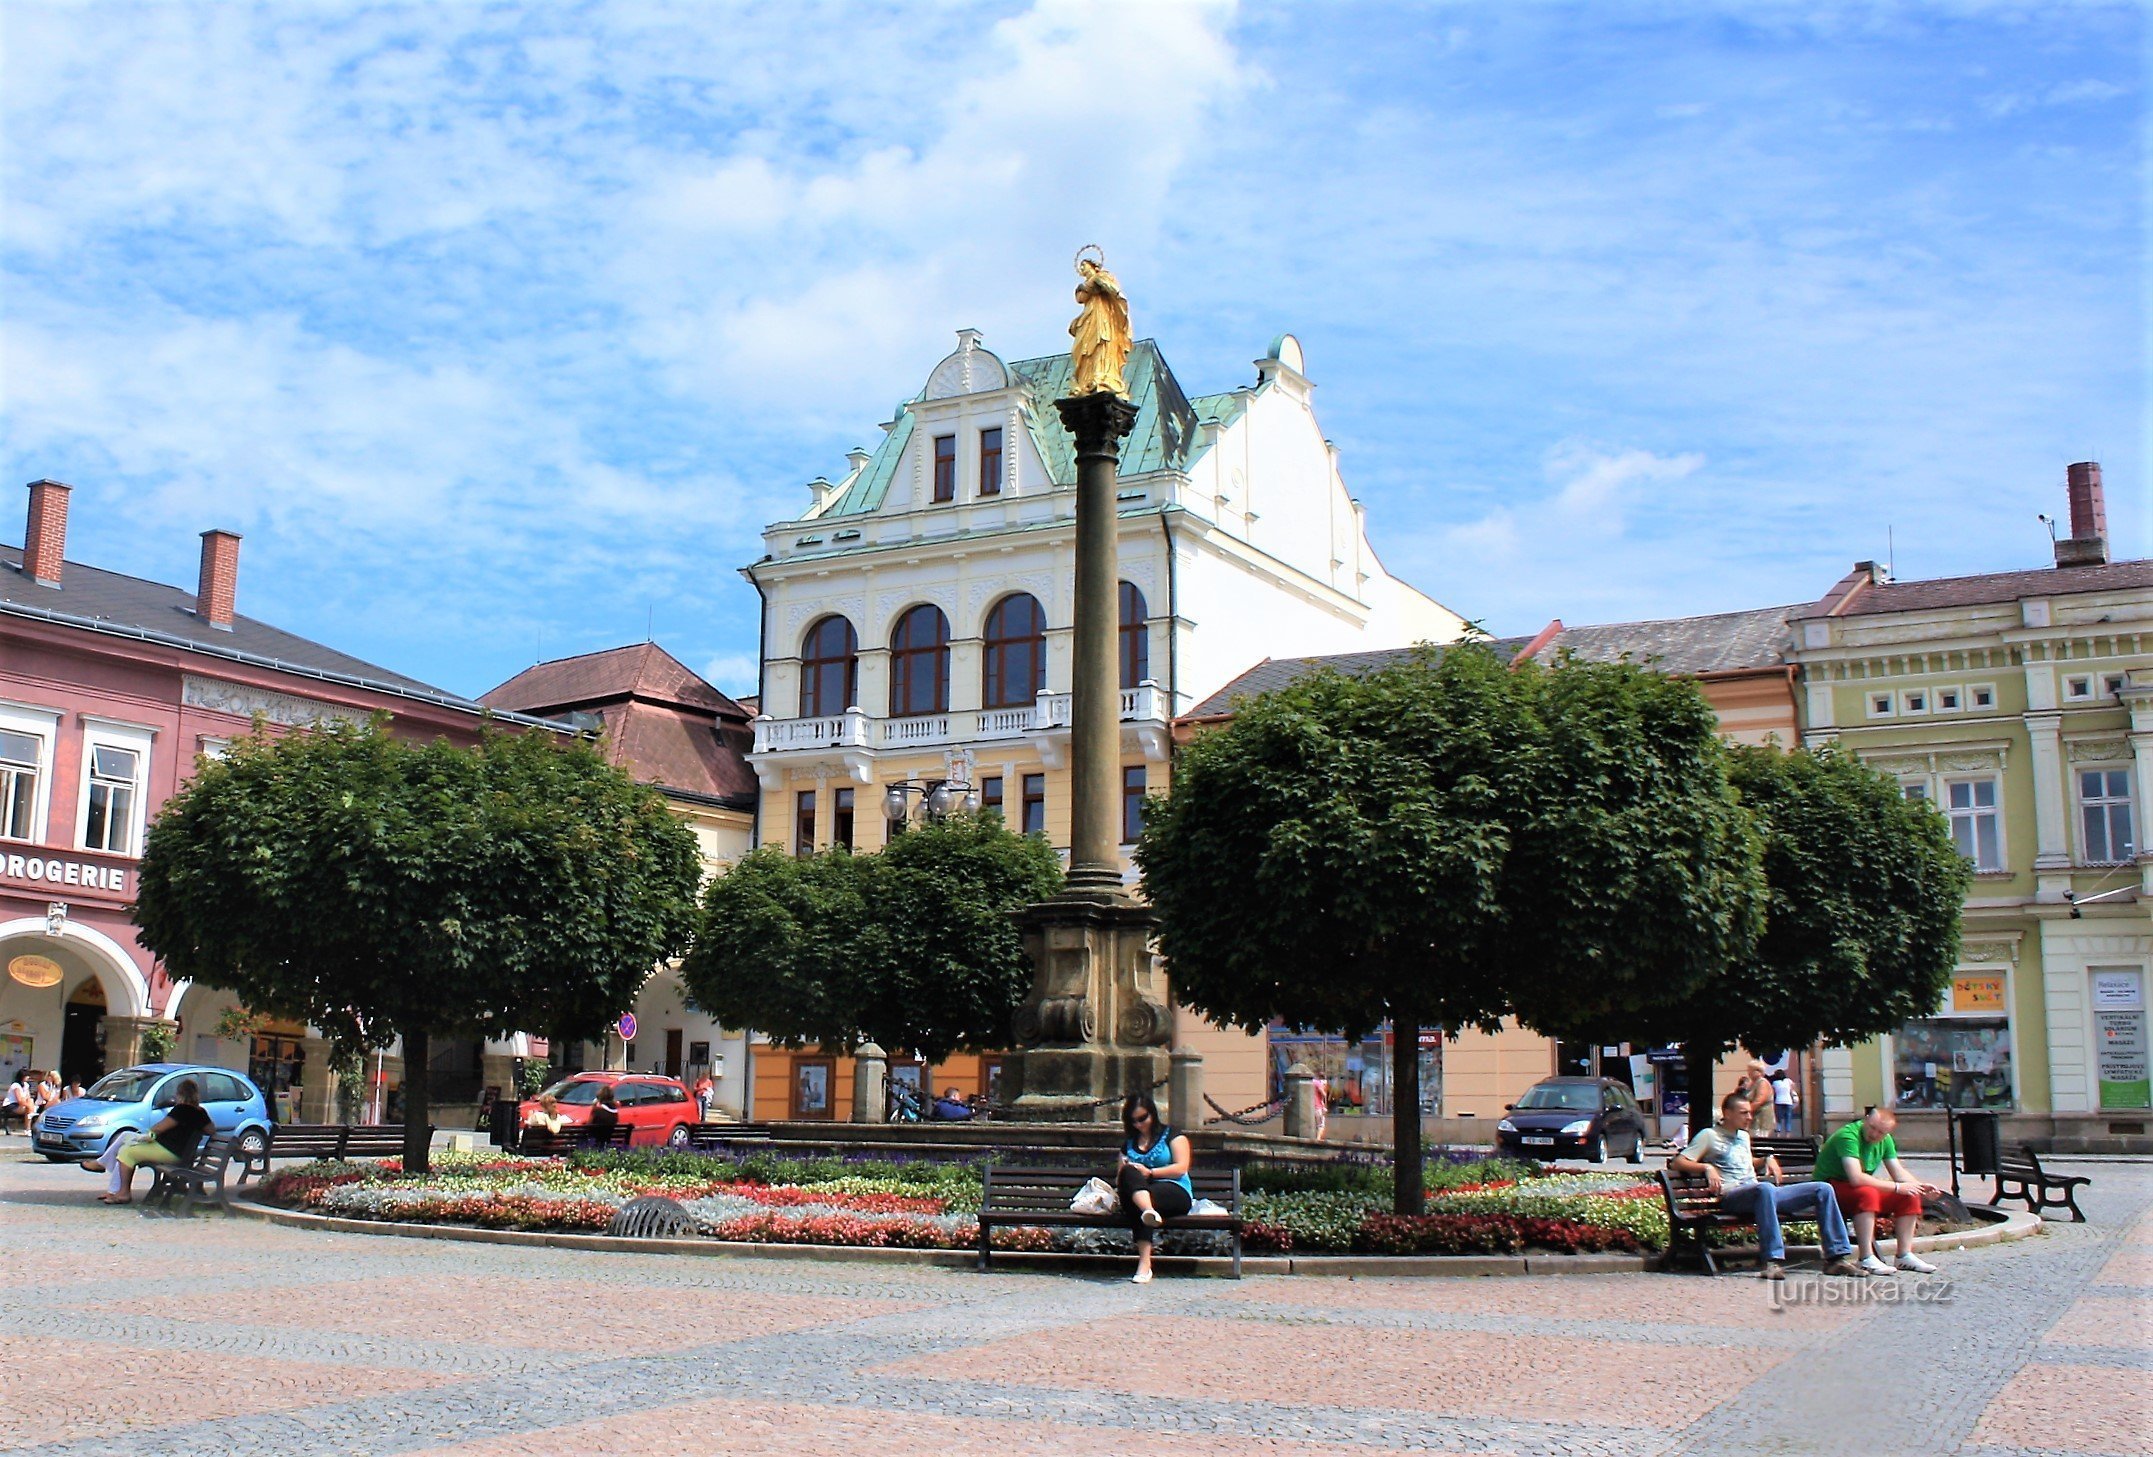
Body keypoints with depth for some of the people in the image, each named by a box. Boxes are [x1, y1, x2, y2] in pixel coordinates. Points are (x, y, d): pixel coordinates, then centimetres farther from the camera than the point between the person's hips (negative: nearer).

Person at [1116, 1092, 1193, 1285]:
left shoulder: (1172, 1135, 14)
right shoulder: (1129, 1143, 28)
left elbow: (1181, 1168, -1)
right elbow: (1119, 1175, 22)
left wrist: (1149, 1172, -12)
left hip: (1174, 1192, -3)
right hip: (1134, 1193, 3)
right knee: (1129, 1173, -35)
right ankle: (1148, 1211, -64)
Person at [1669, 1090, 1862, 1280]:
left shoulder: (1744, 1136, 30)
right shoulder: (1709, 1136, 6)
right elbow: (1676, 1163, -4)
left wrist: (1768, 1160, 28)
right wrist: (1707, 1167, -18)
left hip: (1764, 1193, 8)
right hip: (1732, 1197, -8)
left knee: (1823, 1189, -6)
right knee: (1765, 1188, -44)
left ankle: (1837, 1257, -10)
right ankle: (1772, 1260, -49)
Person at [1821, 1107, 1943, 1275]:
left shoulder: (1885, 1140, 3)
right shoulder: (1848, 1136, -25)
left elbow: (1899, 1172, 5)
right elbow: (1856, 1178, -34)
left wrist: (1921, 1187, -15)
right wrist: (1896, 1187, -28)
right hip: (1831, 1187, -8)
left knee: (1910, 1196, -5)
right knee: (1867, 1193, -37)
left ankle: (1905, 1256, -2)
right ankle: (1867, 1259, -34)